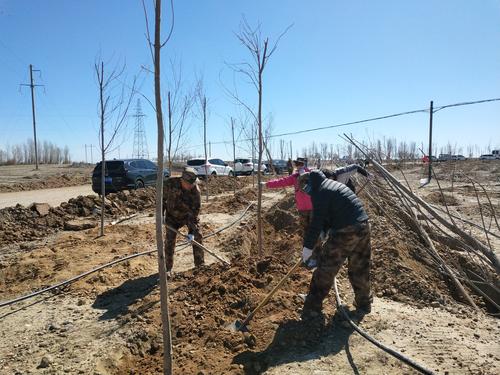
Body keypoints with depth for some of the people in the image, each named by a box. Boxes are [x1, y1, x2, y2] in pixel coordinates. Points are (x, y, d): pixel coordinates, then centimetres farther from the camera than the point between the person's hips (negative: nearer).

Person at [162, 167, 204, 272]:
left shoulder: (195, 191, -29)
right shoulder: (170, 183, -27)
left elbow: (194, 212, -27)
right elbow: (163, 198, -8)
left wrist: (192, 231, -29)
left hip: (189, 215, 0)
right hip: (173, 216, 0)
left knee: (197, 236, -2)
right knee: (169, 240, -3)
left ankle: (200, 264, 15)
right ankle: (167, 268, 11)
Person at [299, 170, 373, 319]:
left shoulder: (319, 193, -7)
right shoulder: (333, 184, 21)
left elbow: (317, 221, -12)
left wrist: (307, 246, -5)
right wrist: (325, 233, 35)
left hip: (345, 232, -9)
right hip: (363, 226, 9)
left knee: (325, 269, 1)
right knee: (360, 268, 22)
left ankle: (312, 309, 7)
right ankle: (364, 304, 37)